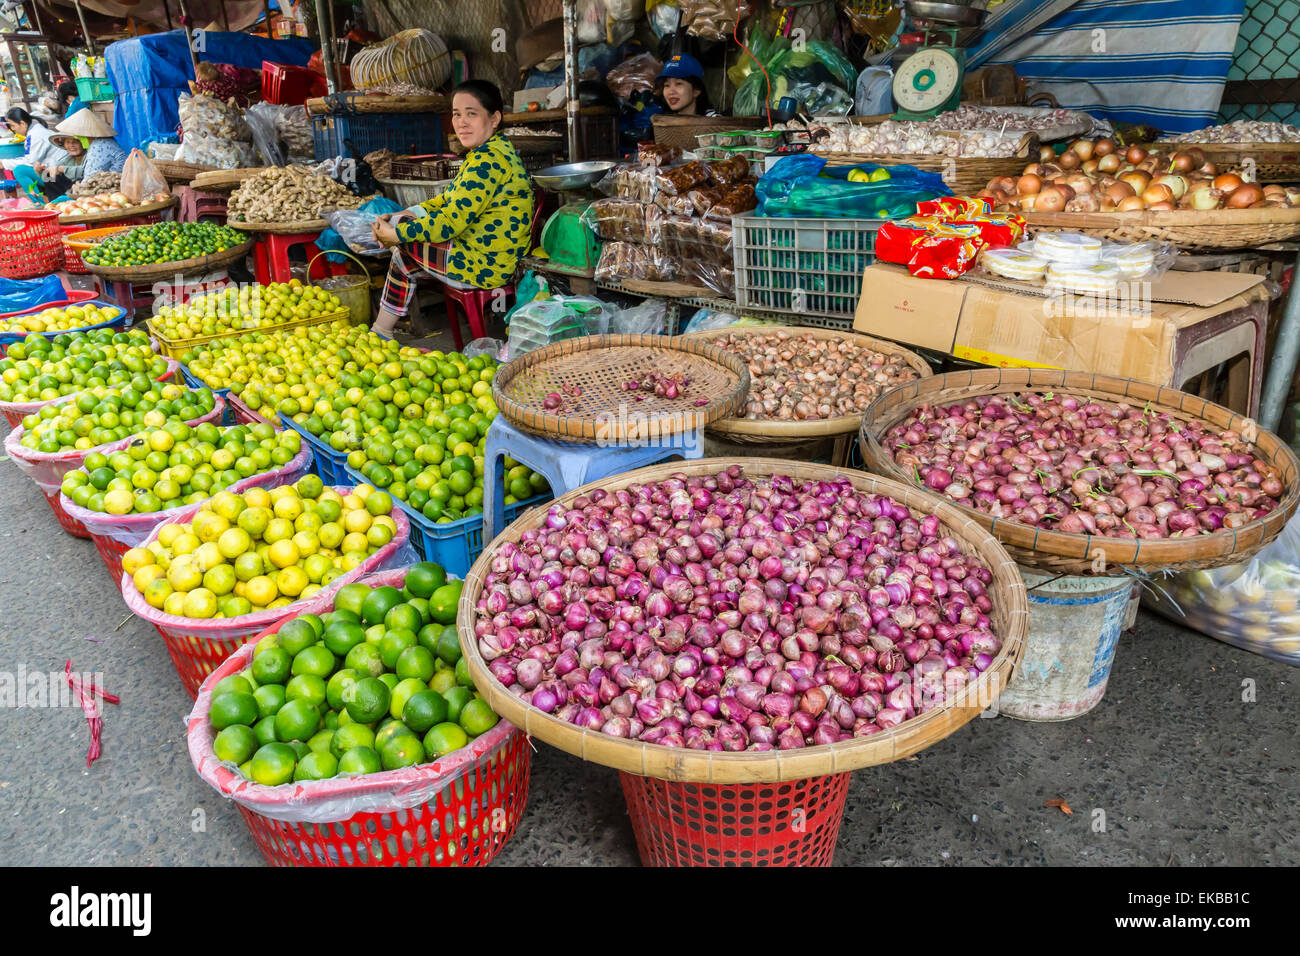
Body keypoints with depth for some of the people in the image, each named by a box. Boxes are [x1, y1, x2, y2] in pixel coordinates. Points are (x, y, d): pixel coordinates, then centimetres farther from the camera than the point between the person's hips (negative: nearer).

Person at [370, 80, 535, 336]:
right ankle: (381, 332, 29)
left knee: (402, 247, 0)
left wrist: (395, 233, -13)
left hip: (483, 266, -10)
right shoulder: (487, 153, 13)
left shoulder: (489, 160, -21)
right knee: (405, 253, 18)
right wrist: (405, 215, 9)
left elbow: (450, 221, -24)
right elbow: (450, 199, 21)